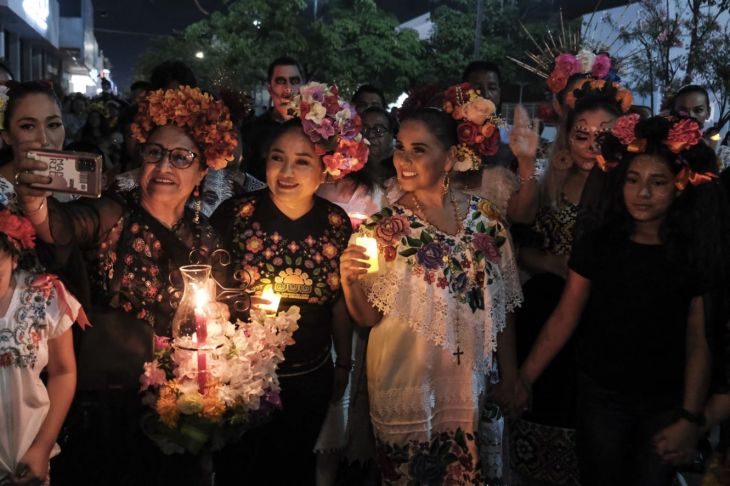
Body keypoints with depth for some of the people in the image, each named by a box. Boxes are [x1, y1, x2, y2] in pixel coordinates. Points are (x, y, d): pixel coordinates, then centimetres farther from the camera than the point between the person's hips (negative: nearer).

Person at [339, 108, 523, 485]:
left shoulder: (485, 217, -3)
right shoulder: (383, 227, -9)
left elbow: (501, 307, 5)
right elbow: (367, 317, -7)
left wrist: (509, 379, 7)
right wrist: (349, 281, -26)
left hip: (472, 386, 2)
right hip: (405, 387, -2)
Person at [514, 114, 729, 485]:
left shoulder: (695, 253, -9)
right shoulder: (598, 242, -5)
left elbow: (699, 344, -8)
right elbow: (564, 318, -4)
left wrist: (689, 417, -11)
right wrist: (524, 379, -9)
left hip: (665, 402, -1)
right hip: (600, 397, 1)